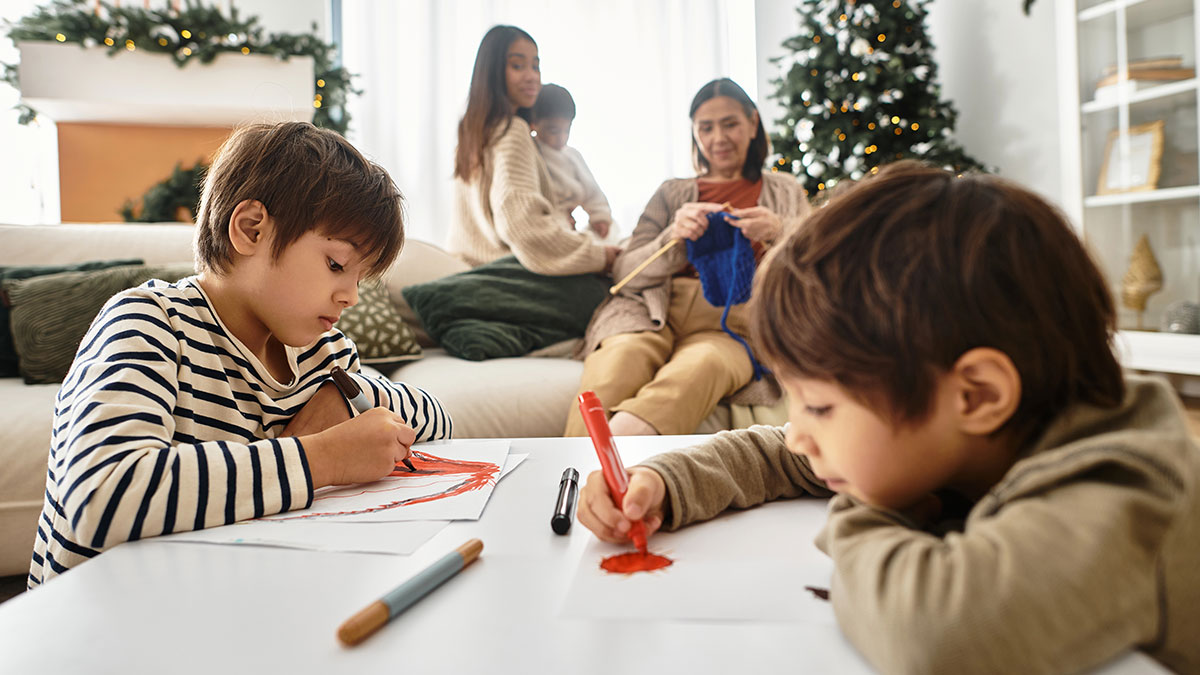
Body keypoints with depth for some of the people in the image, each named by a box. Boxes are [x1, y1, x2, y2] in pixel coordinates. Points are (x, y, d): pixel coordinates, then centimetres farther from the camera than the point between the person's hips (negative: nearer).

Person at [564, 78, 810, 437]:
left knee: (701, 366, -39)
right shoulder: (672, 192, 28)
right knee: (623, 355, -36)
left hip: (728, 318, -1)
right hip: (653, 310, 2)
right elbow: (624, 272, 14)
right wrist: (674, 237, -7)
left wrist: (778, 232, -10)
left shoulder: (783, 190, 28)